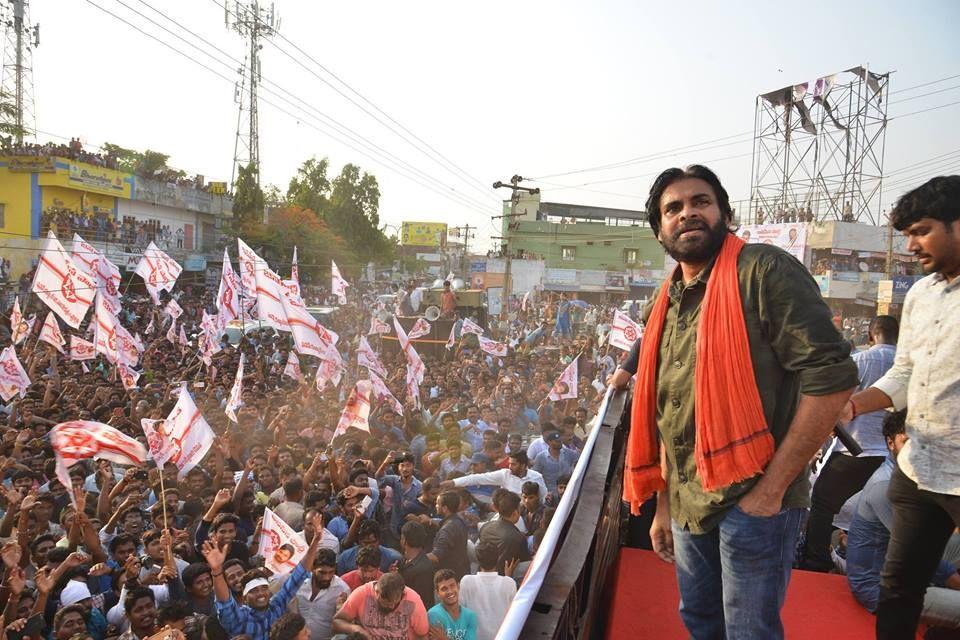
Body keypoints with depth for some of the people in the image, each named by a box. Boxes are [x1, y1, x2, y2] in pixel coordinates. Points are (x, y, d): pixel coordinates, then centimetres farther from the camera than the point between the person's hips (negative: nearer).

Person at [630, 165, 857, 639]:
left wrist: (772, 487, -19)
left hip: (751, 499, -7)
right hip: (689, 506, 7)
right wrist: (663, 505, 16)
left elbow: (832, 376, -19)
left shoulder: (765, 271, -12)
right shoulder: (665, 306, 10)